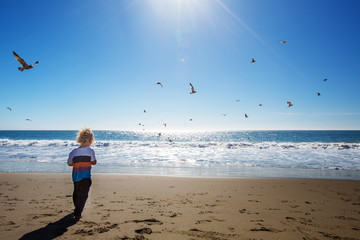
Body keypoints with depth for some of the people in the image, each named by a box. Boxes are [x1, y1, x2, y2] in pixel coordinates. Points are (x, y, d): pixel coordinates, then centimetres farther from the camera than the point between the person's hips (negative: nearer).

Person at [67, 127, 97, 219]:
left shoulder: (73, 152, -1)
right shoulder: (90, 151, -9)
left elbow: (69, 163, 10)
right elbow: (94, 162, 2)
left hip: (75, 176, 4)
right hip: (86, 177, -4)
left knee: (76, 193, 22)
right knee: (83, 194, 2)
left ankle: (77, 208, 41)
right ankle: (78, 212, -9)